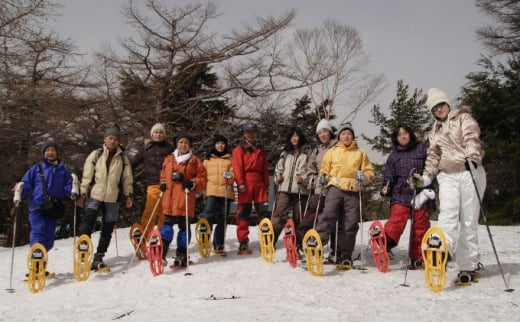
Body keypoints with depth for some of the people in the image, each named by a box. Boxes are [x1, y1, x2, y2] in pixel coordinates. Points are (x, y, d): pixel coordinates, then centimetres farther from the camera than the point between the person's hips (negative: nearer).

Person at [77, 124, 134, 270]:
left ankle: (99, 257, 20)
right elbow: (87, 176, 0)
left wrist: (129, 194, 5)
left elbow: (127, 178, 9)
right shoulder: (95, 155, 0)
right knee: (86, 227, -9)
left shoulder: (123, 158, 4)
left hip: (112, 199, 2)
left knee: (107, 230, 8)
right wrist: (83, 194, -2)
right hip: (94, 196, -2)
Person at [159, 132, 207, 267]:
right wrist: (163, 184, 7)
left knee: (184, 226, 4)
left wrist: (192, 184, -14)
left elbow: (203, 178, 1)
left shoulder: (195, 161, 2)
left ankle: (182, 255, 11)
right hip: (170, 199, 3)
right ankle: (162, 250, 2)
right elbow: (163, 175, 25)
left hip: (185, 199, -3)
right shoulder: (168, 159, 13)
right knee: (167, 224, 1)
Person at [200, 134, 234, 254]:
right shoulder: (208, 158, 13)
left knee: (222, 219, 6)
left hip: (226, 191, 1)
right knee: (208, 215, -19)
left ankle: (219, 244, 15)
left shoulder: (230, 158, 13)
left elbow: (234, 173, 7)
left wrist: (230, 176, -15)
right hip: (211, 191, -1)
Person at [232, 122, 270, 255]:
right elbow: (237, 167, -5)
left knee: (264, 211, 1)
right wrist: (241, 183, -16)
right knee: (243, 213, -2)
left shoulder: (260, 149, 19)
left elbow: (265, 168, 18)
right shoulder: (239, 149, 5)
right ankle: (243, 243, 2)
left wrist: (267, 184, 13)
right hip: (246, 184, -4)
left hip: (259, 183, 4)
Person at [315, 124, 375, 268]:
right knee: (328, 215, -23)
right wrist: (323, 177, -1)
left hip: (353, 191, 1)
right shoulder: (332, 152, 17)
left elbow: (369, 172, 15)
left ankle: (345, 256, 8)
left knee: (350, 225, 0)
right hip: (335, 188, -1)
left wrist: (364, 177, -6)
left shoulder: (360, 153, 17)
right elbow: (324, 170, 20)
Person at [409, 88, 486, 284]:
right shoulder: (435, 131, 23)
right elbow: (433, 156, 23)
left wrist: (472, 157, -31)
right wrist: (425, 178, 9)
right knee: (448, 214, -18)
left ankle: (468, 267, -2)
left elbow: (472, 138, -11)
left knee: (469, 220, -5)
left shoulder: (463, 118, 7)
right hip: (447, 176, 4)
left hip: (469, 172, -4)